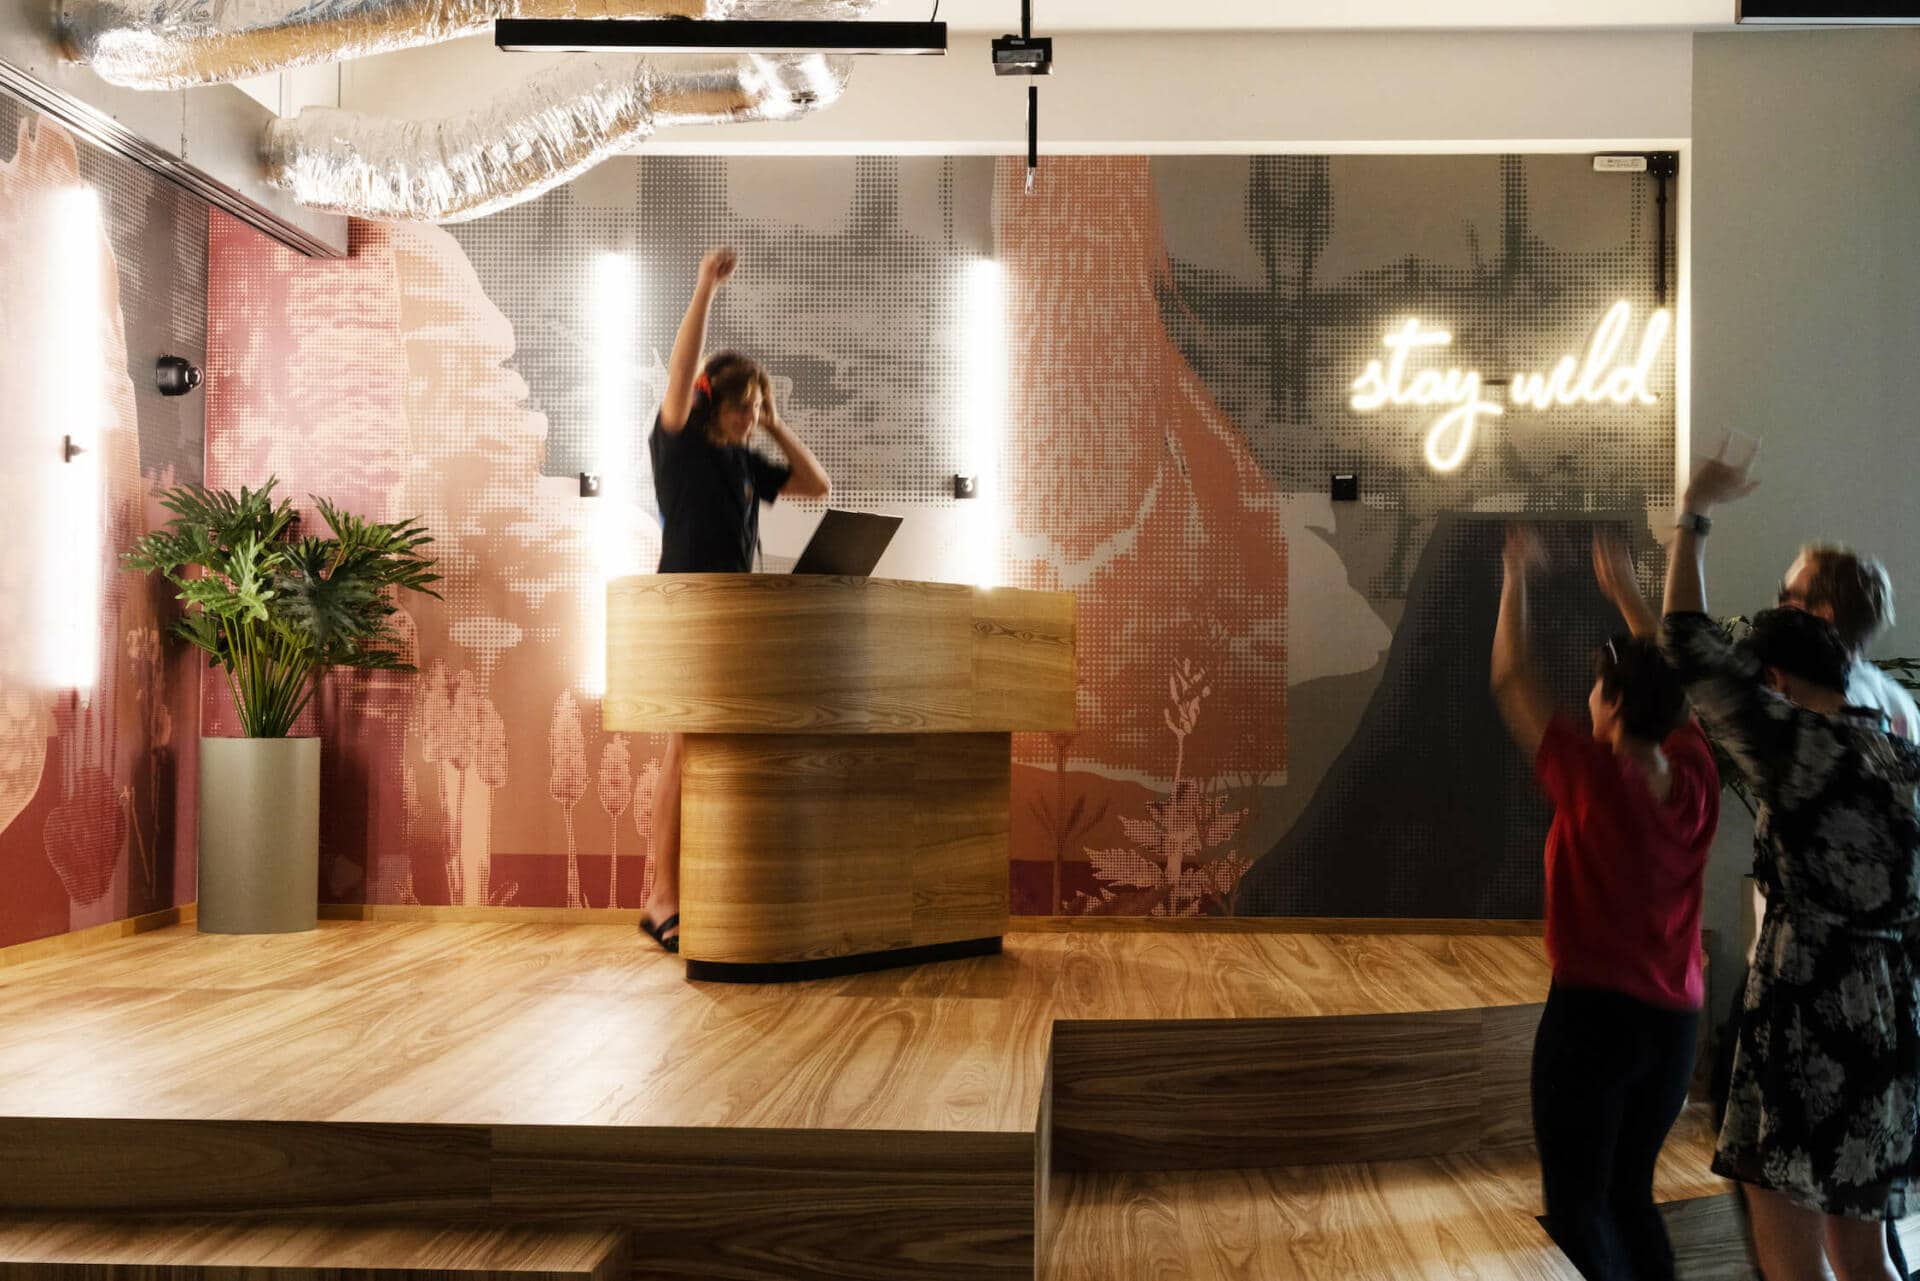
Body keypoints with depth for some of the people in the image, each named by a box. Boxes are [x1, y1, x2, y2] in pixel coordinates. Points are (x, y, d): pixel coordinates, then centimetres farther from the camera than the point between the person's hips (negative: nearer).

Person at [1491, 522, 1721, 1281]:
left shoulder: (1592, 779, -17)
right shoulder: (1696, 778, -3)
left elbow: (1510, 680, -7)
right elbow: (1668, 684, 16)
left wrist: (1517, 578, 4)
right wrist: (1627, 593, 24)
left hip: (1593, 1013, -6)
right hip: (1674, 1019, 6)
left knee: (1576, 1208, 3)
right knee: (1631, 1195, 19)